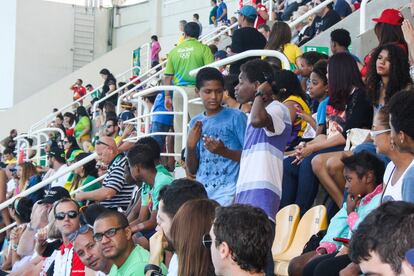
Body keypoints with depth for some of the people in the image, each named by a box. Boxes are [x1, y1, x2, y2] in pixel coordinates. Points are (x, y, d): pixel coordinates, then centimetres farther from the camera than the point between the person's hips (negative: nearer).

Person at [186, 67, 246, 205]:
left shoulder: (236, 117, 0)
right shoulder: (195, 123, 15)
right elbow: (192, 169, 16)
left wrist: (224, 151, -19)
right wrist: (190, 146, -3)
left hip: (228, 190, -5)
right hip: (201, 190, 5)